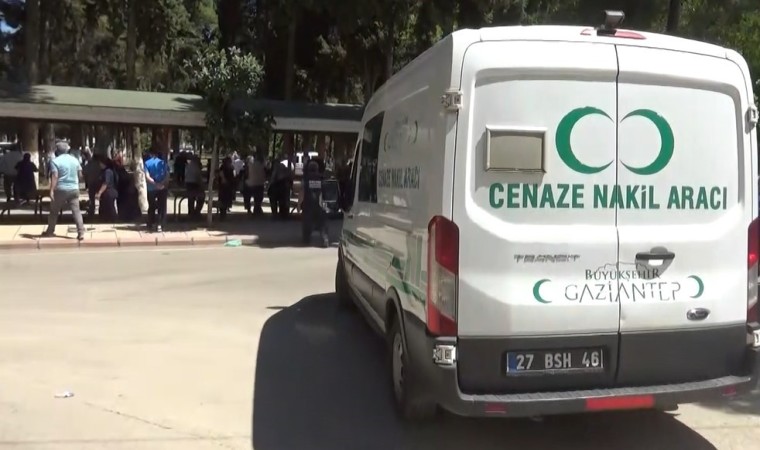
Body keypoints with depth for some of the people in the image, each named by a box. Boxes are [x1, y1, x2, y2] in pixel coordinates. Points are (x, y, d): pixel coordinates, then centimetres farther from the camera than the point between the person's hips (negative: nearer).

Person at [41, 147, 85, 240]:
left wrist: (51, 190, -18)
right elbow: (80, 174, 14)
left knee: (54, 211, 12)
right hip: (74, 189, 3)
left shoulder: (55, 161, -5)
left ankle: (50, 232, 21)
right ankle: (81, 233, -12)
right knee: (76, 211, -1)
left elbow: (54, 176, -15)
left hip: (61, 189, -3)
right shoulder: (74, 159, 10)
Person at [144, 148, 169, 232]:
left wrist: (155, 184, -17)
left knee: (151, 207, 15)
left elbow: (147, 177, -12)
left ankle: (151, 225, 22)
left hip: (151, 188, 0)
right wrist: (162, 184, -16)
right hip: (163, 188, 0)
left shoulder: (147, 163, 0)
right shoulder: (163, 162, 3)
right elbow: (167, 175, -10)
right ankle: (160, 225, -9)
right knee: (162, 207, 3)